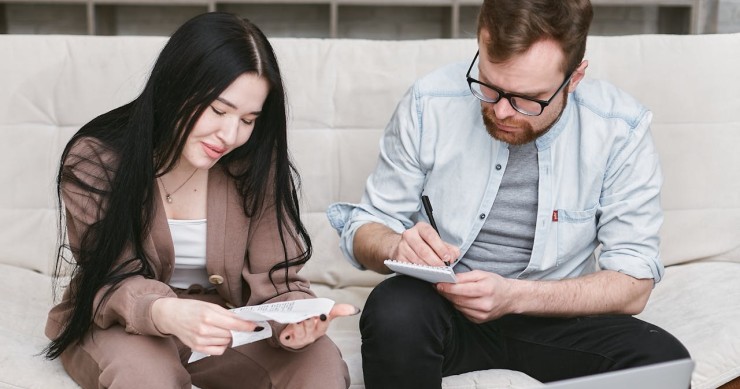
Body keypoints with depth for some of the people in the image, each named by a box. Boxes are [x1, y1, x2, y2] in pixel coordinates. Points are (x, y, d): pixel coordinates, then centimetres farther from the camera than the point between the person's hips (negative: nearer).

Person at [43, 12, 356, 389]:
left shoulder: (257, 164, -10)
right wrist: (166, 313, -41)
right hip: (123, 326, -1)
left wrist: (294, 323, -36)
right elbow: (117, 283, -17)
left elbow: (276, 280, -12)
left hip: (226, 324, 2)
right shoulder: (95, 160, -15)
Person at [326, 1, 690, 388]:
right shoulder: (429, 102, -12)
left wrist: (515, 296, -26)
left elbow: (633, 283, -12)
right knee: (395, 312, -34)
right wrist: (398, 247, -27)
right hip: (443, 311, 0)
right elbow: (365, 228, -2)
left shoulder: (621, 128, -14)